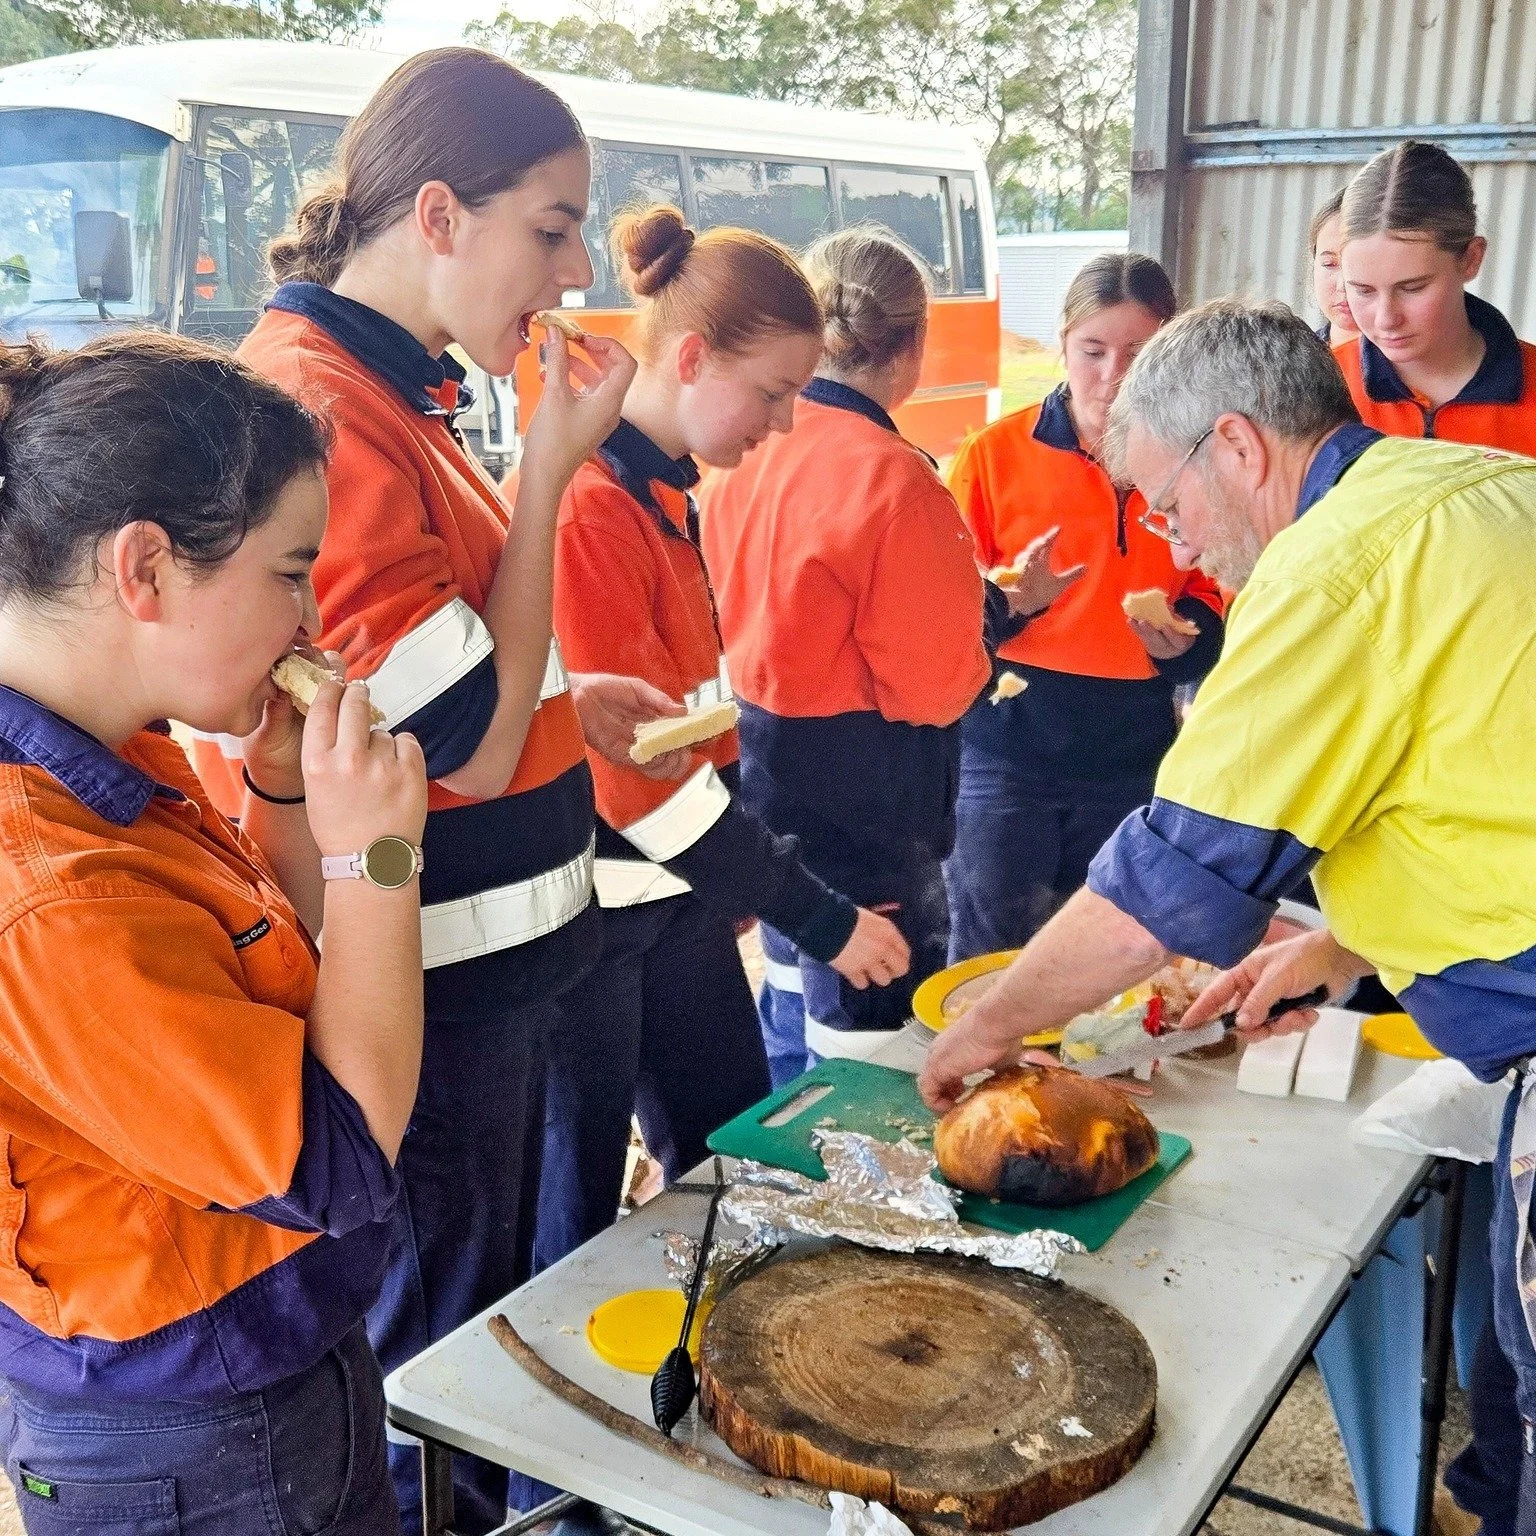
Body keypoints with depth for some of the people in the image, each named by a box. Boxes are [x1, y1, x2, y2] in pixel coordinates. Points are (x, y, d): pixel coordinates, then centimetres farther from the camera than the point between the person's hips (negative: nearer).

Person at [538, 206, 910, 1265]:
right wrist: (820, 917, -18)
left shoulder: (669, 490, 9)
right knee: (581, 1213, 5)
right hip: (590, 911, -9)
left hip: (675, 892, 9)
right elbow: (628, 760, -23)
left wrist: (731, 875, 11)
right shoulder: (583, 504, -20)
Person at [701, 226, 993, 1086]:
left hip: (768, 780, 9)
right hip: (866, 814, -8)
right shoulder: (891, 477, -21)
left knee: (792, 1027, 25)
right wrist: (992, 612, 1)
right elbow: (938, 684, -18)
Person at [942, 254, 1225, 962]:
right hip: (1007, 744, -2)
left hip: (1133, 752, 3)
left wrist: (1187, 635, -8)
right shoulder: (998, 452, -4)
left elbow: (1210, 594, 13)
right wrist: (1007, 601, -22)